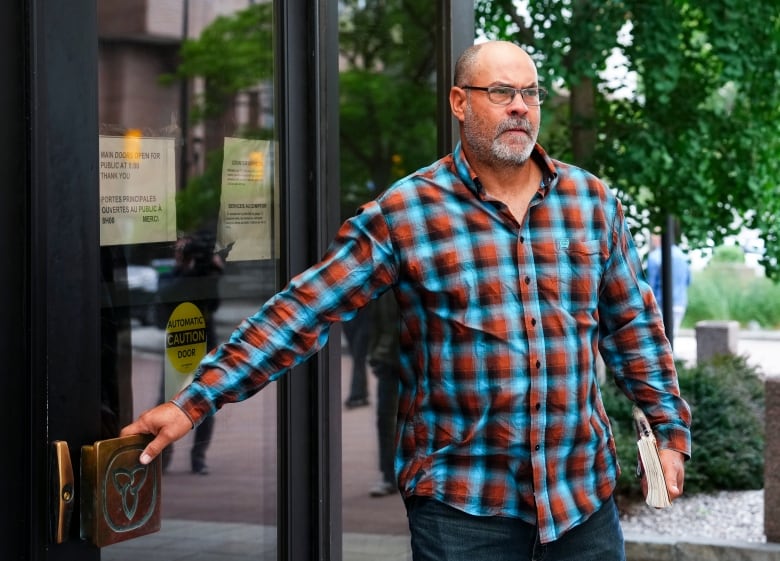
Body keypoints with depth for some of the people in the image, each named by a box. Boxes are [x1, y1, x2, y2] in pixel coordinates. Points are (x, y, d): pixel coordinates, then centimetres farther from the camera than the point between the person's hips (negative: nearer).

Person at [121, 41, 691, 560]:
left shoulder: (592, 200, 5)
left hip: (585, 489, 3)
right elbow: (304, 310, -8)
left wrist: (669, 428, 10)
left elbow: (633, 323, 14)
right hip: (461, 499, -3)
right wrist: (196, 400, -12)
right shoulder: (404, 212, -6)